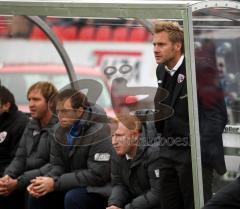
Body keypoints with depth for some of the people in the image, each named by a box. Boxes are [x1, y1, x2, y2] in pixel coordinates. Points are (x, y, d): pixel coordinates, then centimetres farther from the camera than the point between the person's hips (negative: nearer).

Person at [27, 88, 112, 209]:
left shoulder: (99, 132, -20)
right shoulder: (61, 131, 4)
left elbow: (97, 175, -24)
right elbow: (59, 166, 9)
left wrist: (56, 183, -24)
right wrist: (47, 180, -16)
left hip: (99, 188, -7)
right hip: (75, 184, 7)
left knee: (73, 198, -33)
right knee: (38, 195, -9)